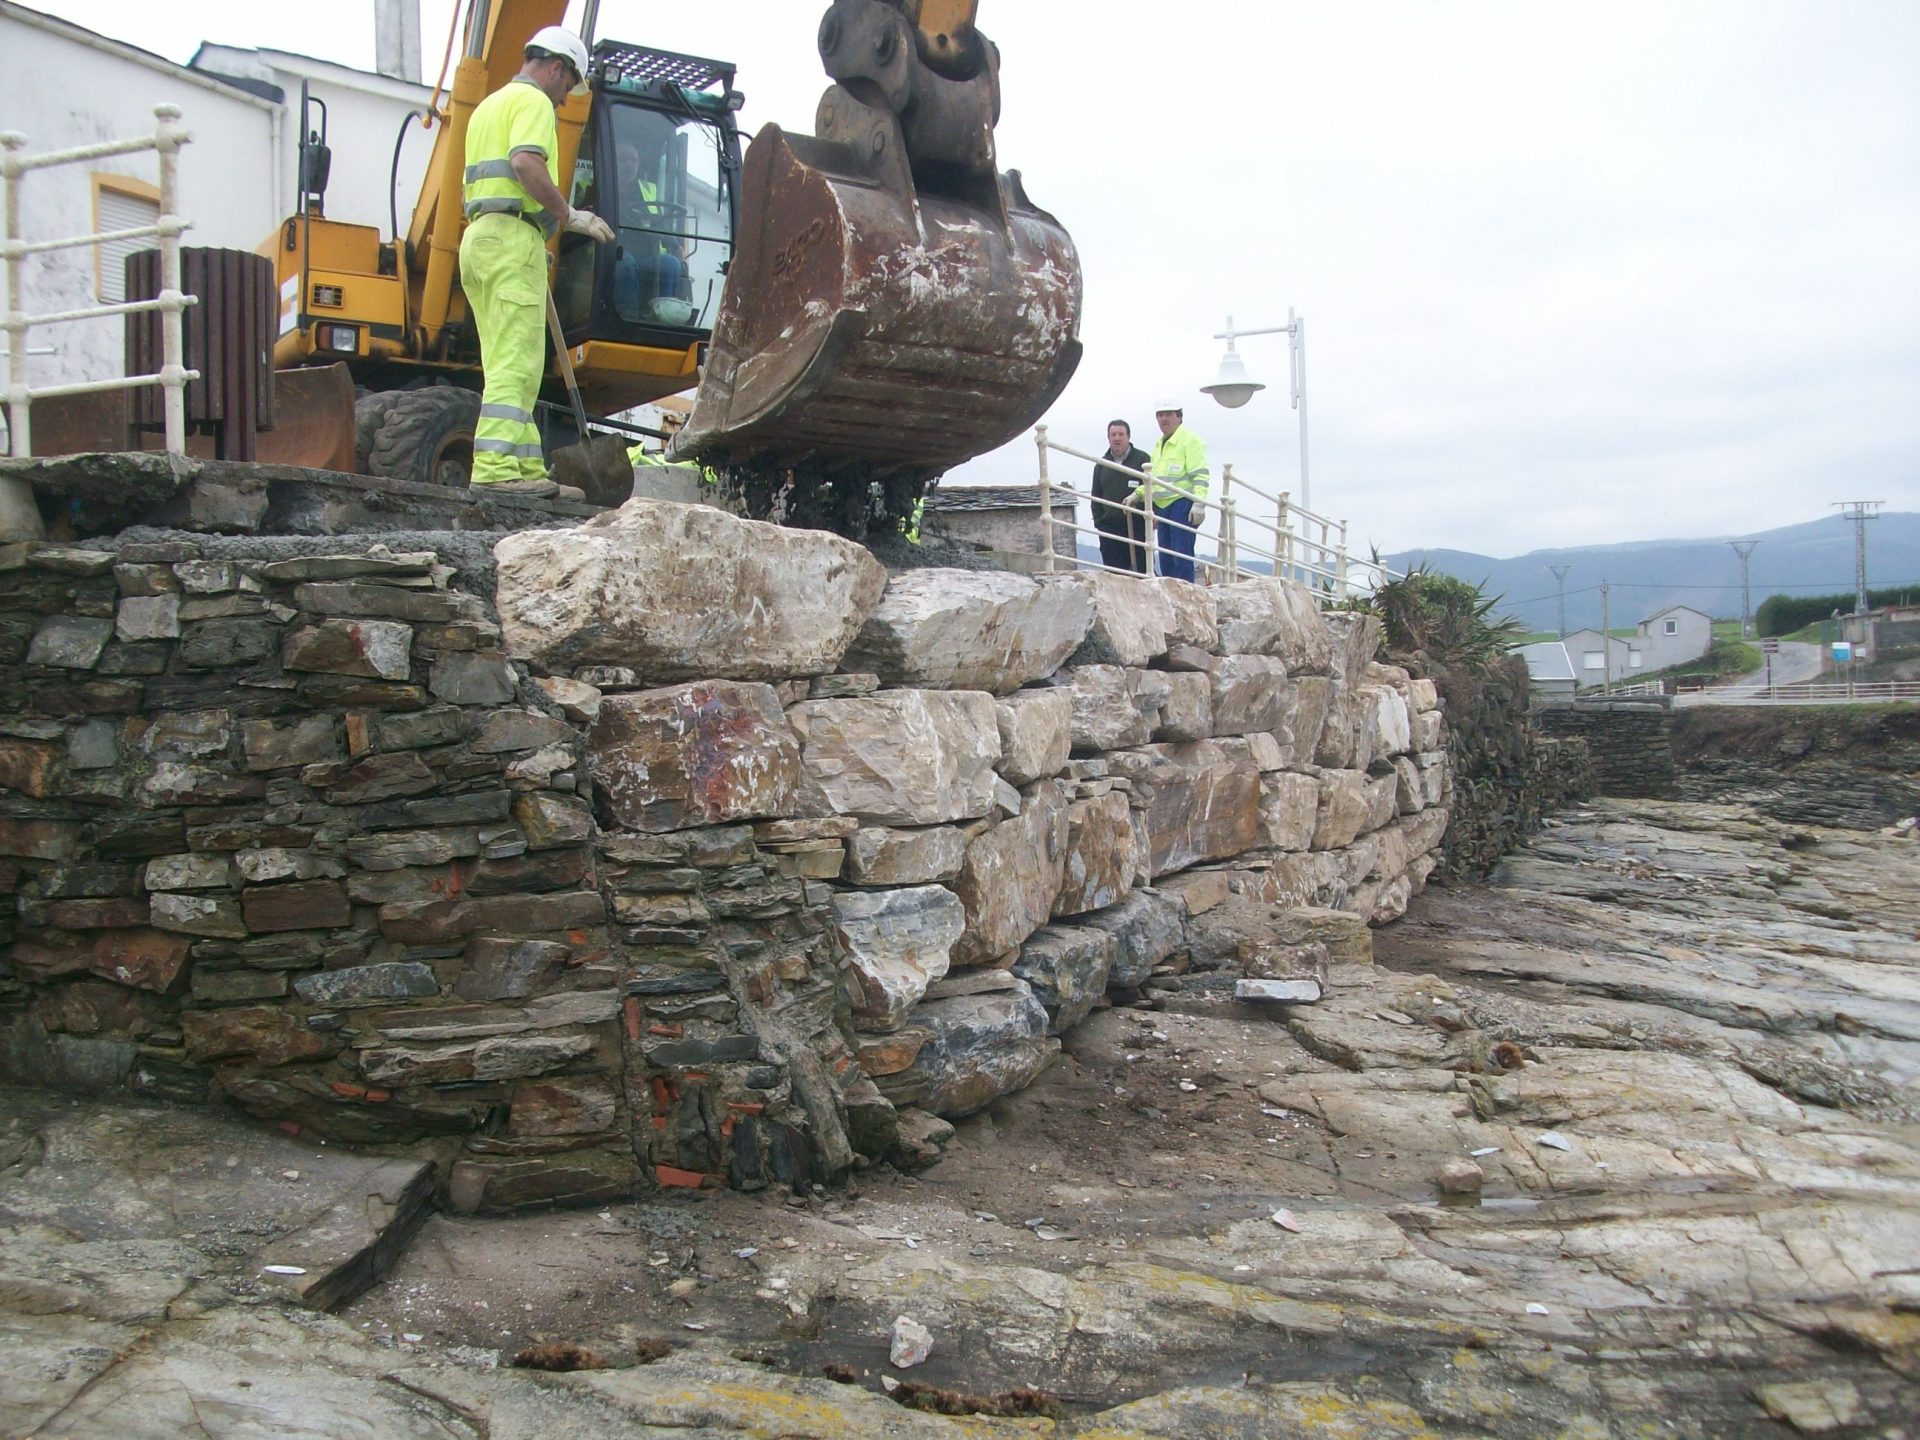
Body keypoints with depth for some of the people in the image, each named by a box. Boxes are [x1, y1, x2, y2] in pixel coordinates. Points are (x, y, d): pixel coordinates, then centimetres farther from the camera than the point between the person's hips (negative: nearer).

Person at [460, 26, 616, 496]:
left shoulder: (489, 105, 29)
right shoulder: (532, 100, -2)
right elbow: (526, 162, -20)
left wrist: (549, 227, 30)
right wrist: (568, 215, -11)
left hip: (479, 236, 10)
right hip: (512, 236, -10)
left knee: (509, 364, 7)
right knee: (515, 361, -15)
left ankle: (527, 466, 8)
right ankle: (496, 466, -21)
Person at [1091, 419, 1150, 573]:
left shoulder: (1142, 459, 4)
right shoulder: (1101, 465, 15)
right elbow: (1096, 496, 16)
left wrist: (1151, 517, -9)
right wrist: (1098, 520, 5)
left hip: (1138, 524, -3)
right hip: (1110, 527, 3)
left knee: (1142, 567, -2)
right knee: (1114, 571, 2)